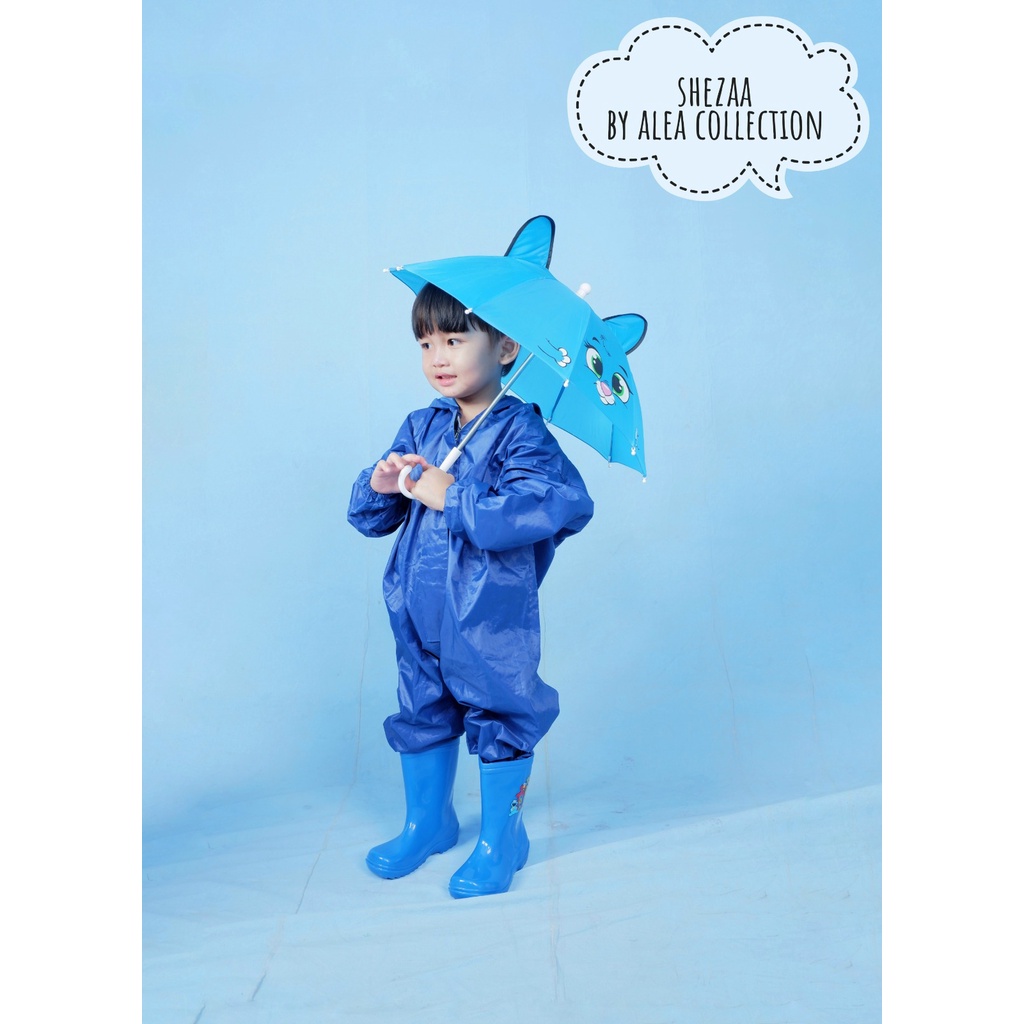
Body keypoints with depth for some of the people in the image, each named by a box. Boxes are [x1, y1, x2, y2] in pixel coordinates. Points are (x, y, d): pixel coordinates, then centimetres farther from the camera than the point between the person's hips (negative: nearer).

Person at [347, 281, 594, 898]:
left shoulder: (520, 431, -13)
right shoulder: (421, 428, 5)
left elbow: (545, 506, -32)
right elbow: (369, 517, 10)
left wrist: (453, 497, -27)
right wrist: (380, 485, -13)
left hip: (492, 619, -6)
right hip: (418, 615, 7)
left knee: (499, 719, 9)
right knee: (422, 712, 20)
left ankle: (500, 840, 30)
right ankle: (427, 823, 43)